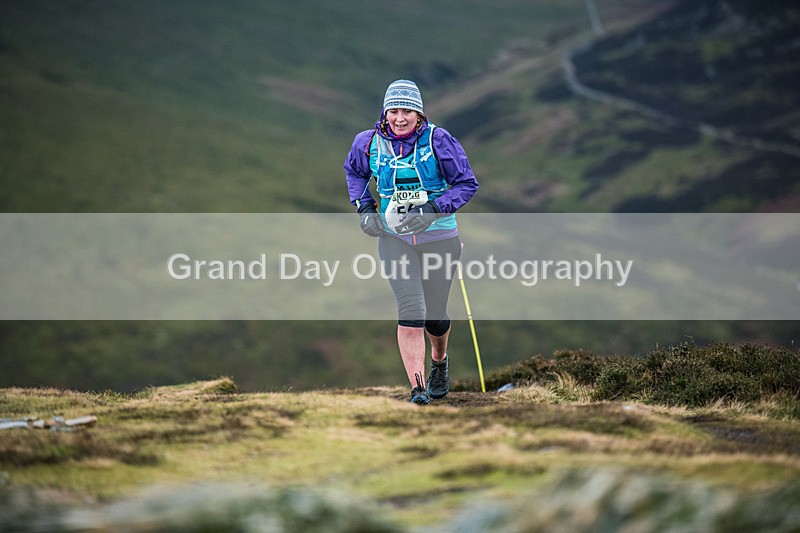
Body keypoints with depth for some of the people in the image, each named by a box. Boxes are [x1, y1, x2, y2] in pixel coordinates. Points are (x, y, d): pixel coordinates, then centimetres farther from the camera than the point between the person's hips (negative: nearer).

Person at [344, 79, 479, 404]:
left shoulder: (438, 140, -11)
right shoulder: (370, 143, -2)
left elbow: (467, 184, -7)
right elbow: (354, 171, 20)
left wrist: (432, 209, -20)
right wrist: (364, 207, 5)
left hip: (439, 237, -1)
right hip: (394, 238, 1)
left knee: (434, 316, 10)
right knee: (410, 309, -17)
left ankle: (439, 362, 45)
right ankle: (418, 388, -17)